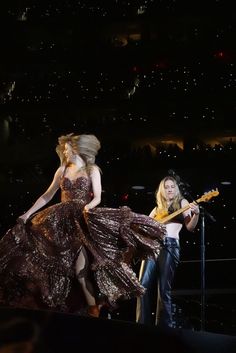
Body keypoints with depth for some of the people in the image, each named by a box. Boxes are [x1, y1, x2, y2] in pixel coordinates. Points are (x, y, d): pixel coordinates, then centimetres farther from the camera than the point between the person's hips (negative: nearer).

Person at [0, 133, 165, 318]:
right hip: (64, 221, 5)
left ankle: (93, 306, -2)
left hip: (83, 220, -5)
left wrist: (88, 206, -25)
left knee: (80, 269, -15)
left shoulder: (92, 170, 2)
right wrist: (28, 213, 6)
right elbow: (47, 196, 14)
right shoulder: (62, 170, 13)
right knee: (65, 267, -3)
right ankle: (92, 306, 5)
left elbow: (97, 198, -4)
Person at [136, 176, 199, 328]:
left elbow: (190, 227, 1)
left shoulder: (182, 202, 12)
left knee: (164, 290, -9)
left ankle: (164, 327, -6)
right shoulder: (157, 208, 24)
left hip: (169, 245, -5)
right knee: (144, 285, -4)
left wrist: (196, 214, -19)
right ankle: (143, 324, 0)